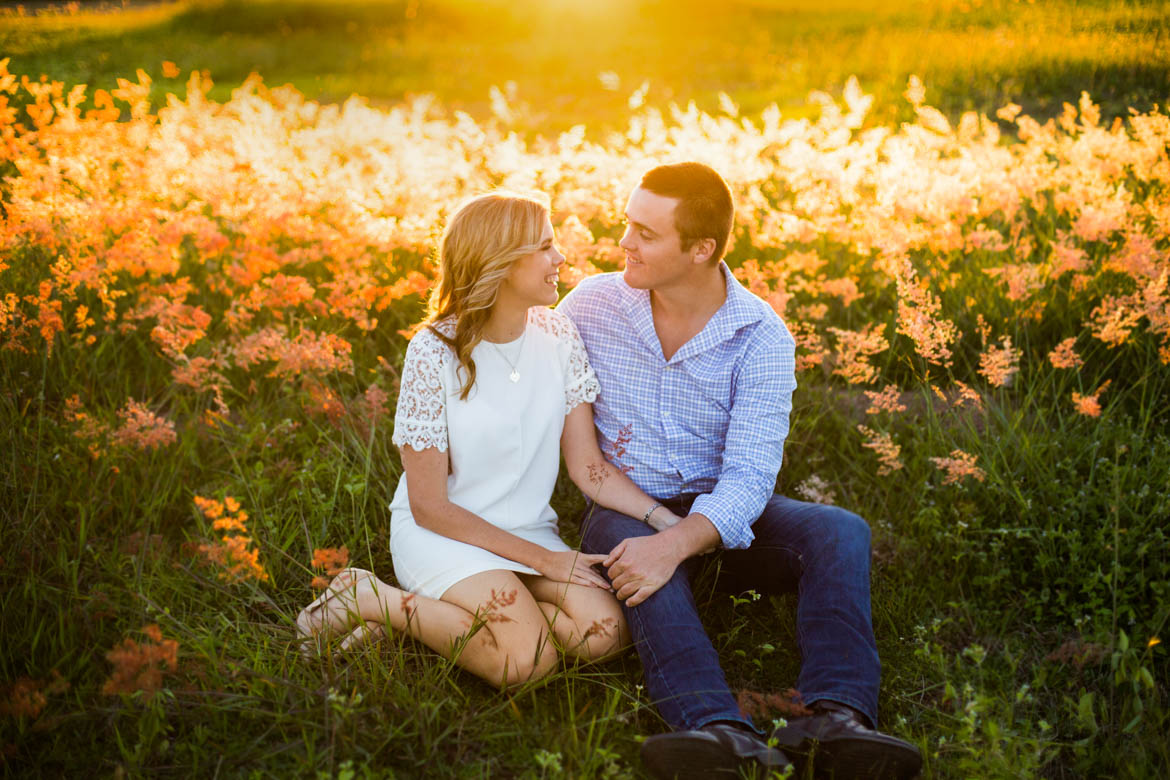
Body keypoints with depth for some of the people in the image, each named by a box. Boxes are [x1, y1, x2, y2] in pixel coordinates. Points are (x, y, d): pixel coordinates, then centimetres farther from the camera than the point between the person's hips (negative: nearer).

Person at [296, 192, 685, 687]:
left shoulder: (557, 336, -1)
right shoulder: (434, 352, -15)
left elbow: (590, 468, -1)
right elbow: (429, 506, -13)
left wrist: (669, 521, -17)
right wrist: (542, 559, -16)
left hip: (529, 530, 5)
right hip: (441, 532, -5)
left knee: (607, 633, -22)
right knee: (528, 658, -29)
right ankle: (369, 598, -8)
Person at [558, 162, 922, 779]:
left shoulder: (761, 336, -9)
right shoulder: (591, 305, -2)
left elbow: (750, 474, -19)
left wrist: (677, 543, -37)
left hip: (722, 518, 1)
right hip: (626, 512, -1)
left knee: (840, 532, -26)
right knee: (625, 544, -37)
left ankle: (835, 716, -47)